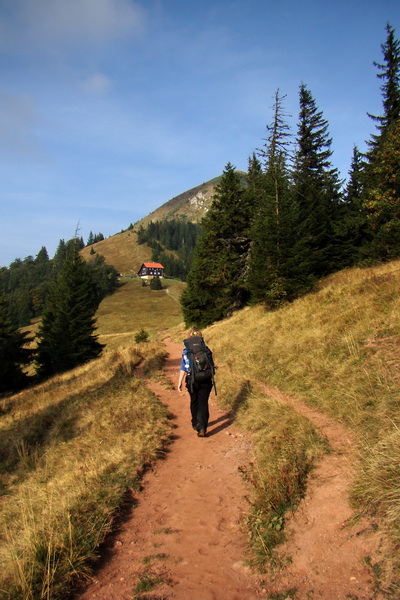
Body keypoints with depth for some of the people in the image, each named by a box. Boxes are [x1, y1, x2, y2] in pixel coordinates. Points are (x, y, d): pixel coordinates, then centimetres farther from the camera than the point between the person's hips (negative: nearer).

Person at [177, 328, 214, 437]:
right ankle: (202, 428, -9)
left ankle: (195, 424, 35)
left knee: (194, 403, 20)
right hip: (205, 381, 0)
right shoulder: (207, 350, -2)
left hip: (192, 381, 0)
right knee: (203, 404, 2)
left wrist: (180, 382, -1)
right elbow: (211, 365, 6)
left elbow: (183, 368, -7)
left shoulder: (186, 351, -6)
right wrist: (211, 378, 21)